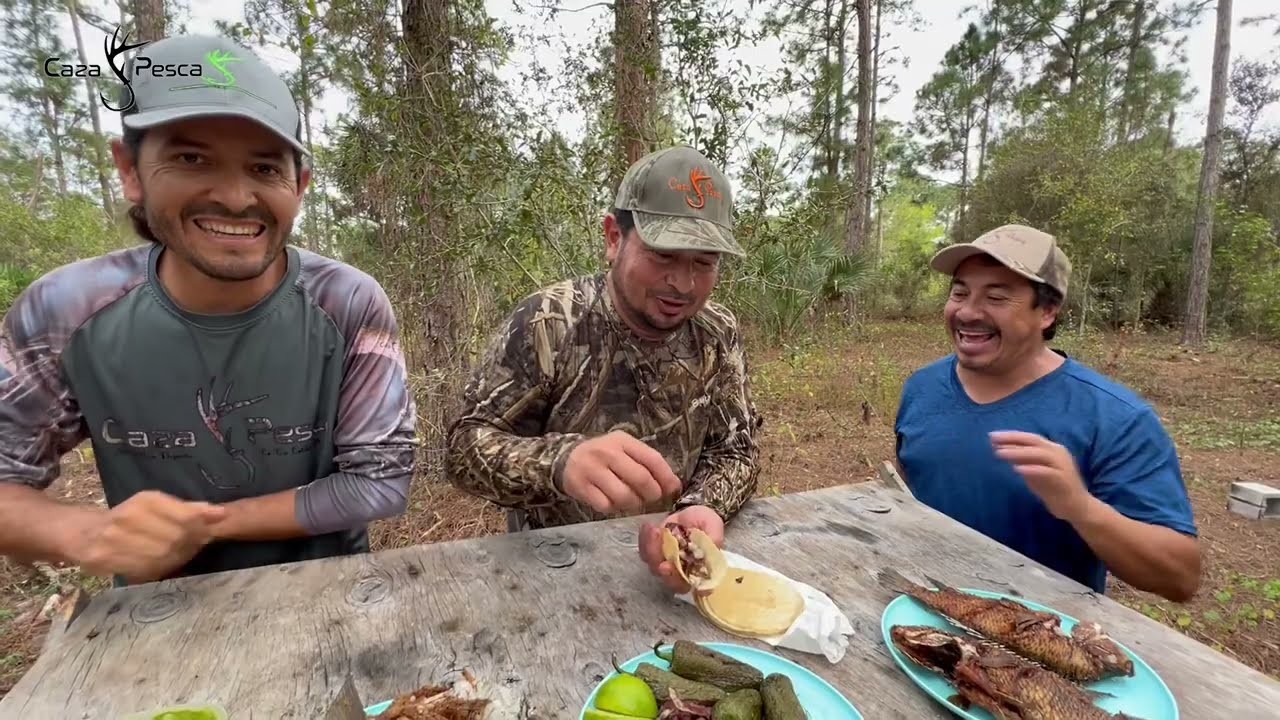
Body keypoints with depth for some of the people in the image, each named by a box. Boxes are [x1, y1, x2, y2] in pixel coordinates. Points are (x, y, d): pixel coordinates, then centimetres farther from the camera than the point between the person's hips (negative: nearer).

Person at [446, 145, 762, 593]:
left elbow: (735, 449, -3)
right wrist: (559, 461, -38)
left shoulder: (718, 335, -4)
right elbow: (465, 447, -18)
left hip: (670, 563, 3)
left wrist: (705, 508, -24)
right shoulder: (549, 323, -16)